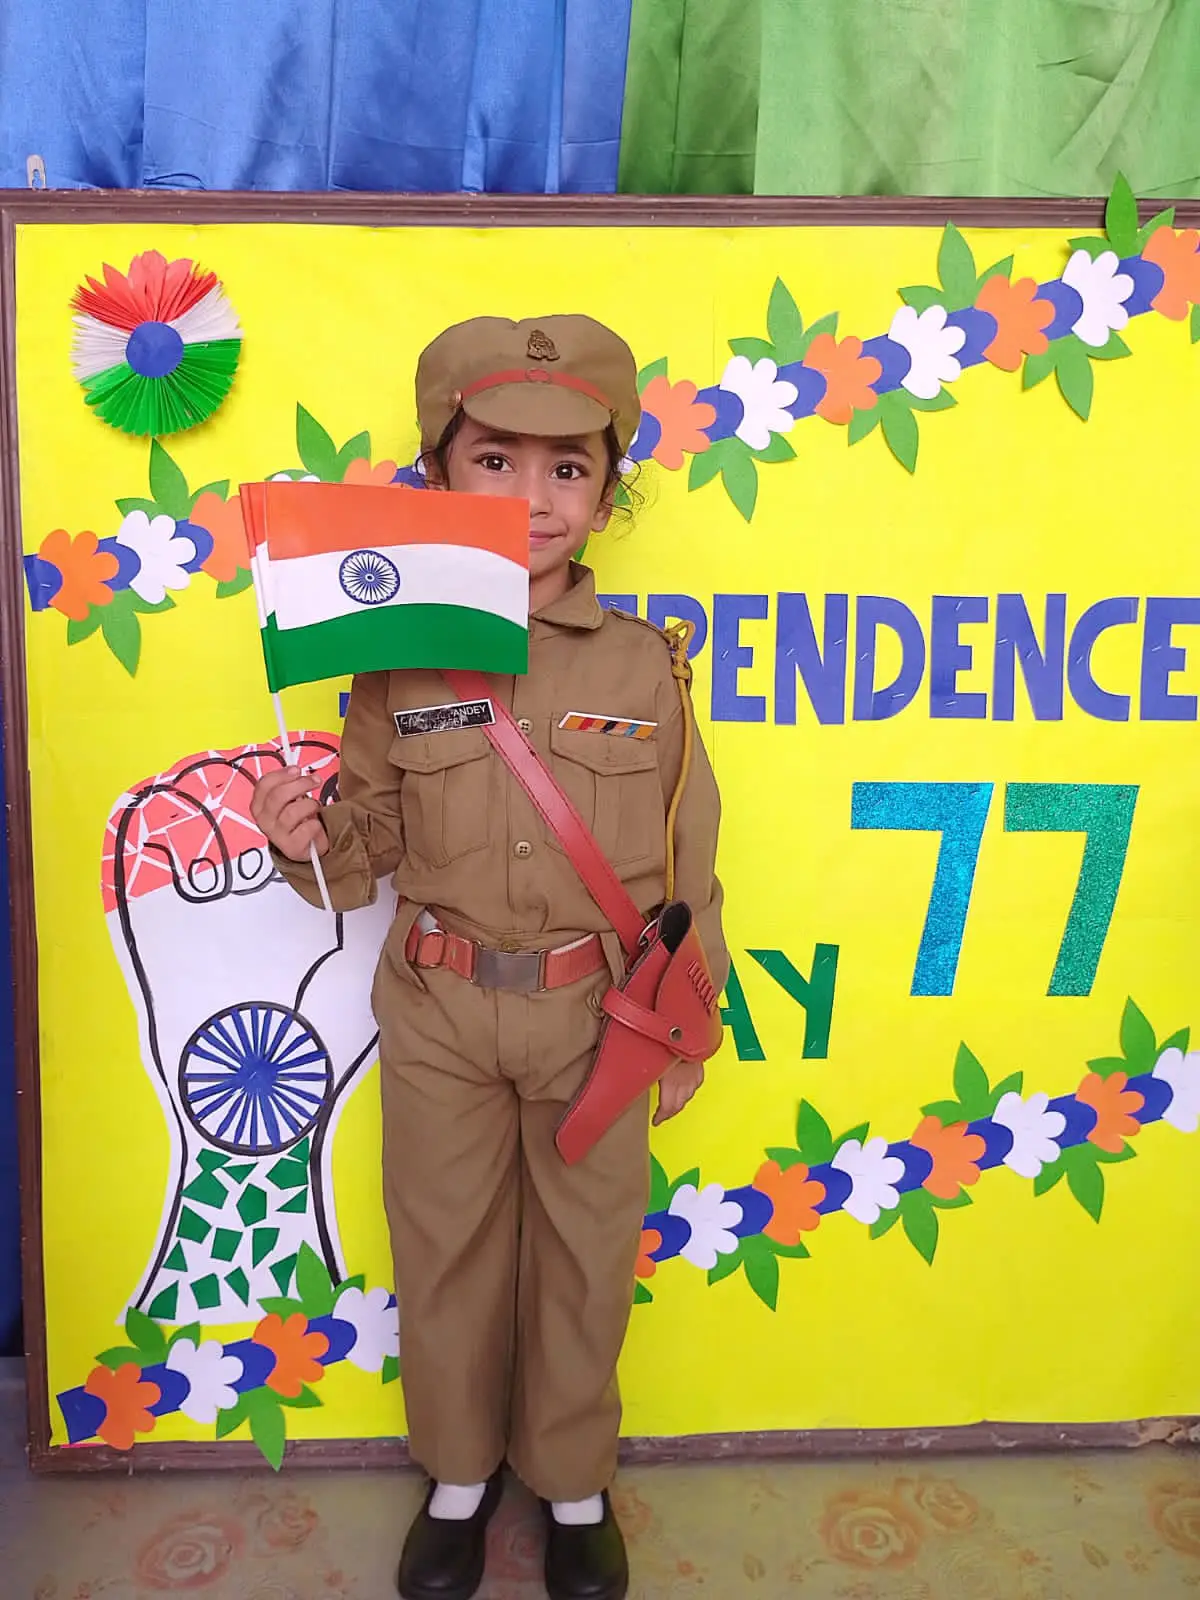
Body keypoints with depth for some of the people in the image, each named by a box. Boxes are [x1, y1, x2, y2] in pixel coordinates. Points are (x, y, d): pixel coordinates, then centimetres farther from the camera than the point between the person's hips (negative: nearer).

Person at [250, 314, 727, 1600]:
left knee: (584, 1256, 16)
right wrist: (306, 840, -21)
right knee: (446, 1251, 17)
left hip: (597, 1015, 0)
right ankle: (459, 1473, 44)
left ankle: (574, 1486, 42)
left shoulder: (642, 666, -7)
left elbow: (685, 866, -1)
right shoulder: (395, 664, -6)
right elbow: (369, 850, 1)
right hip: (438, 1014, 1)